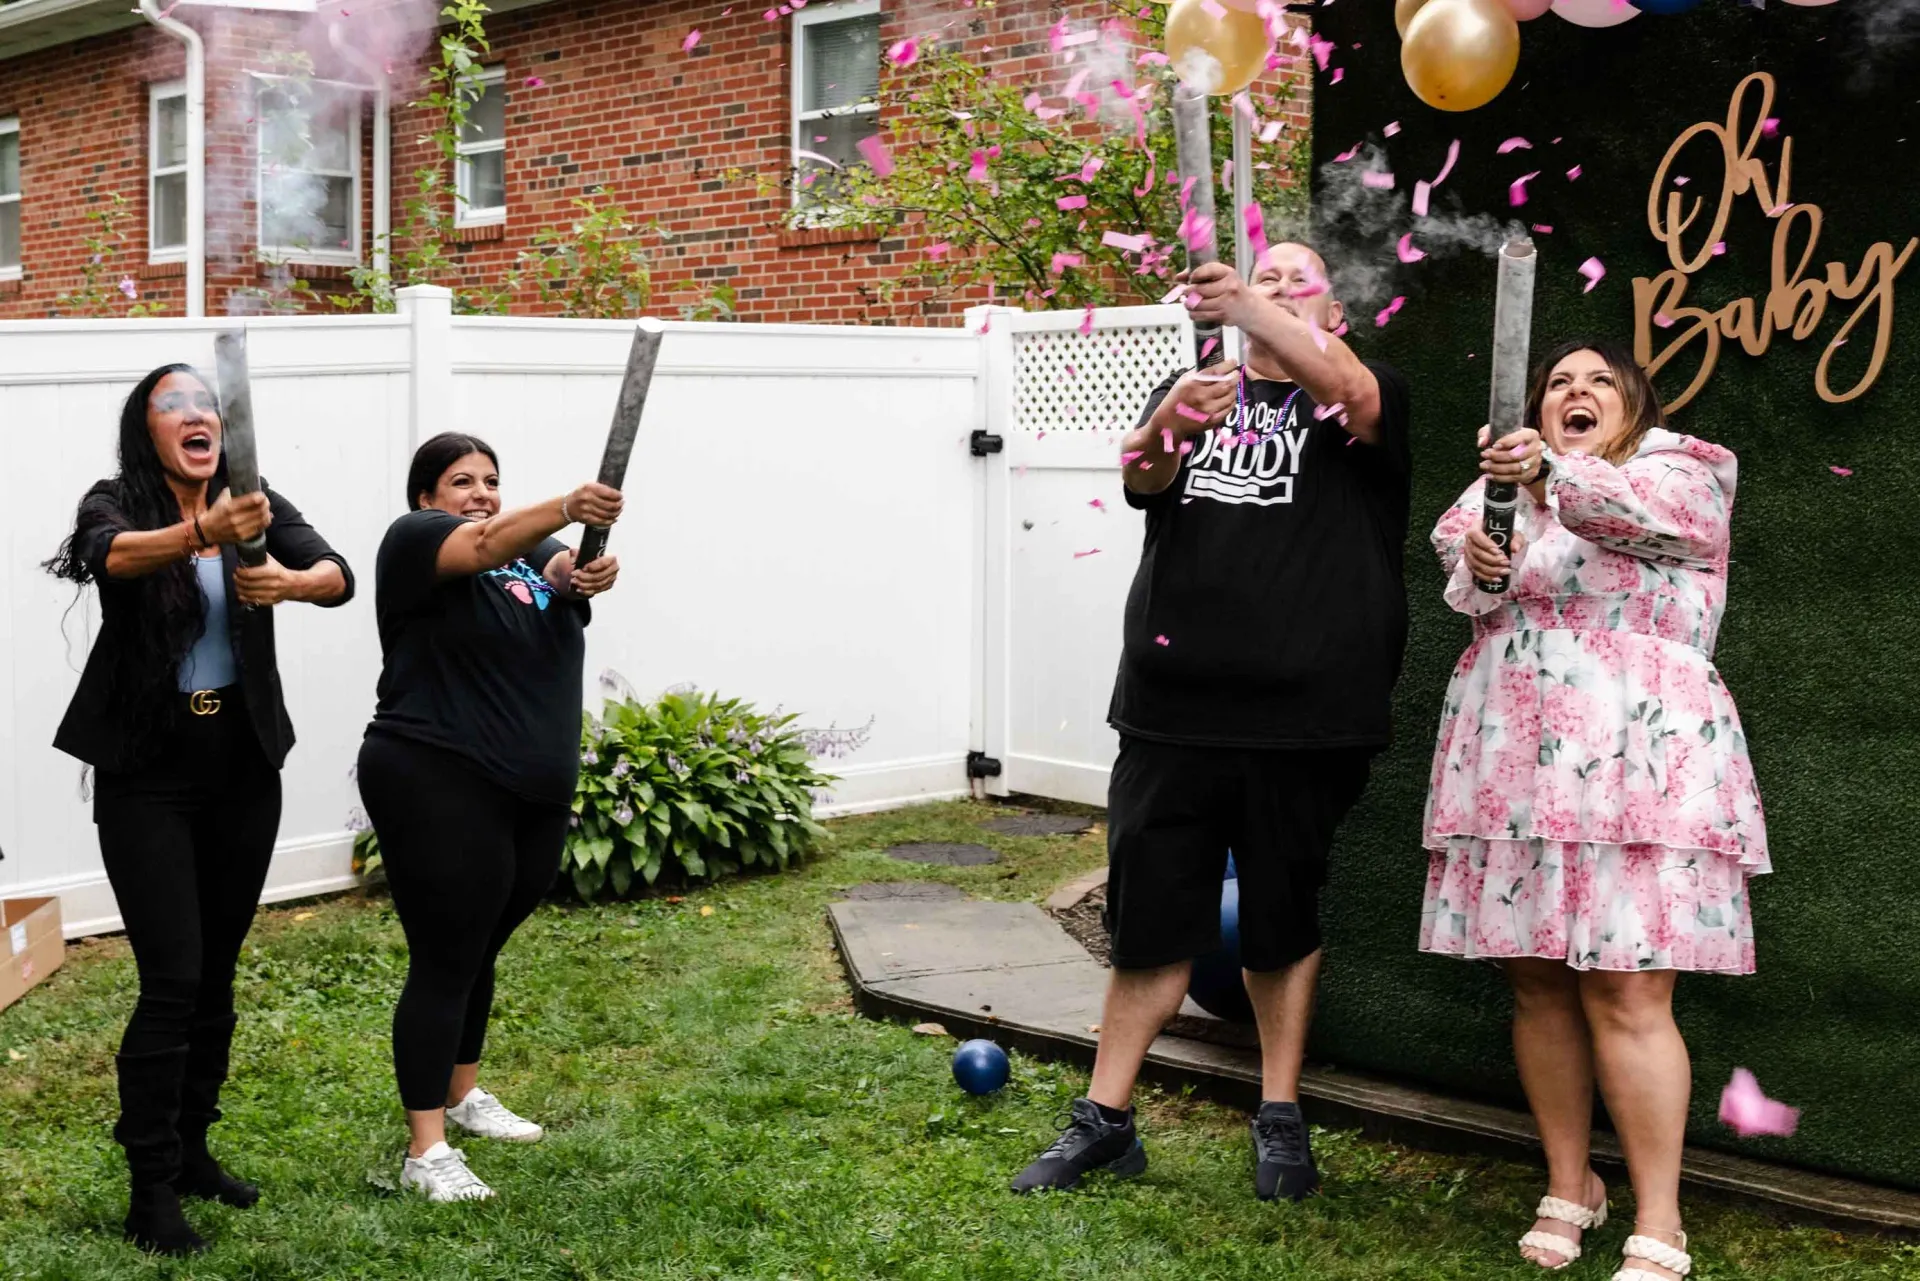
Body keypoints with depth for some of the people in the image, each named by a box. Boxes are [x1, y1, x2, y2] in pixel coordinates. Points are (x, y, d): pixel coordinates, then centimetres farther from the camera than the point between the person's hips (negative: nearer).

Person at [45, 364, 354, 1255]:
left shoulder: (258, 508, 1)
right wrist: (200, 532, -51)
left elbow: (339, 575, -13)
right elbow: (110, 555, -32)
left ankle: (192, 1149, 29)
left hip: (243, 767, 4)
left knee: (216, 975, 13)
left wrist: (290, 581, -36)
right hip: (147, 773, -4)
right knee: (171, 981, -7)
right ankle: (150, 1191, 4)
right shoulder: (115, 504, -8)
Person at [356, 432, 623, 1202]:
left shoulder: (529, 546, 15)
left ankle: (464, 1094, 36)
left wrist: (588, 573, -32)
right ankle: (426, 1151, -3)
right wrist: (566, 509, -43)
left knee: (480, 951, 19)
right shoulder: (414, 539, -5)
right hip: (438, 786, -7)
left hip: (535, 794, 7)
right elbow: (486, 546, -26)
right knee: (444, 961, -6)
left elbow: (562, 567, -7)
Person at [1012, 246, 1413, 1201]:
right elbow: (1138, 476, -6)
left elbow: (1348, 390, -19)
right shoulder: (1194, 391, 14)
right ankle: (1104, 1121, 17)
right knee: (1148, 915, 6)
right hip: (1173, 707, 2)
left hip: (1303, 717, -2)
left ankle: (1280, 1120, 25)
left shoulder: (1361, 397, 6)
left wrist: (1249, 309, -35)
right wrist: (1167, 426, -30)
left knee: (1281, 920, 10)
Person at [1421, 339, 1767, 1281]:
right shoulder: (1503, 487, 20)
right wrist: (1477, 568, -21)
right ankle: (1568, 1187, 21)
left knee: (1626, 994, -9)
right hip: (1511, 768, 5)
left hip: (1633, 766, -4)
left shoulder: (1684, 474, 5)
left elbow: (1632, 511, -19)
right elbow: (1467, 591, 3)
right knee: (1538, 986, 7)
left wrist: (1550, 473, -39)